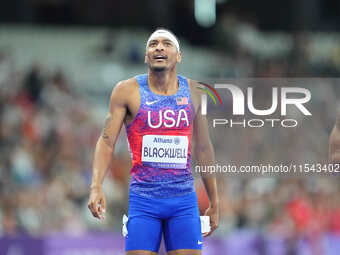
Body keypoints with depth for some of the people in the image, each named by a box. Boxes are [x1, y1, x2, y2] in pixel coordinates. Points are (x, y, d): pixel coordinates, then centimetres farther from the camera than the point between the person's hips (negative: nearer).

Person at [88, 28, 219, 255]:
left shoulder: (193, 92, 8)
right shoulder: (128, 91, -1)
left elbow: (204, 149, 16)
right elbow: (107, 142, -3)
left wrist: (214, 203, 18)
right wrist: (96, 187, -18)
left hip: (184, 200, 2)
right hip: (143, 200, -2)